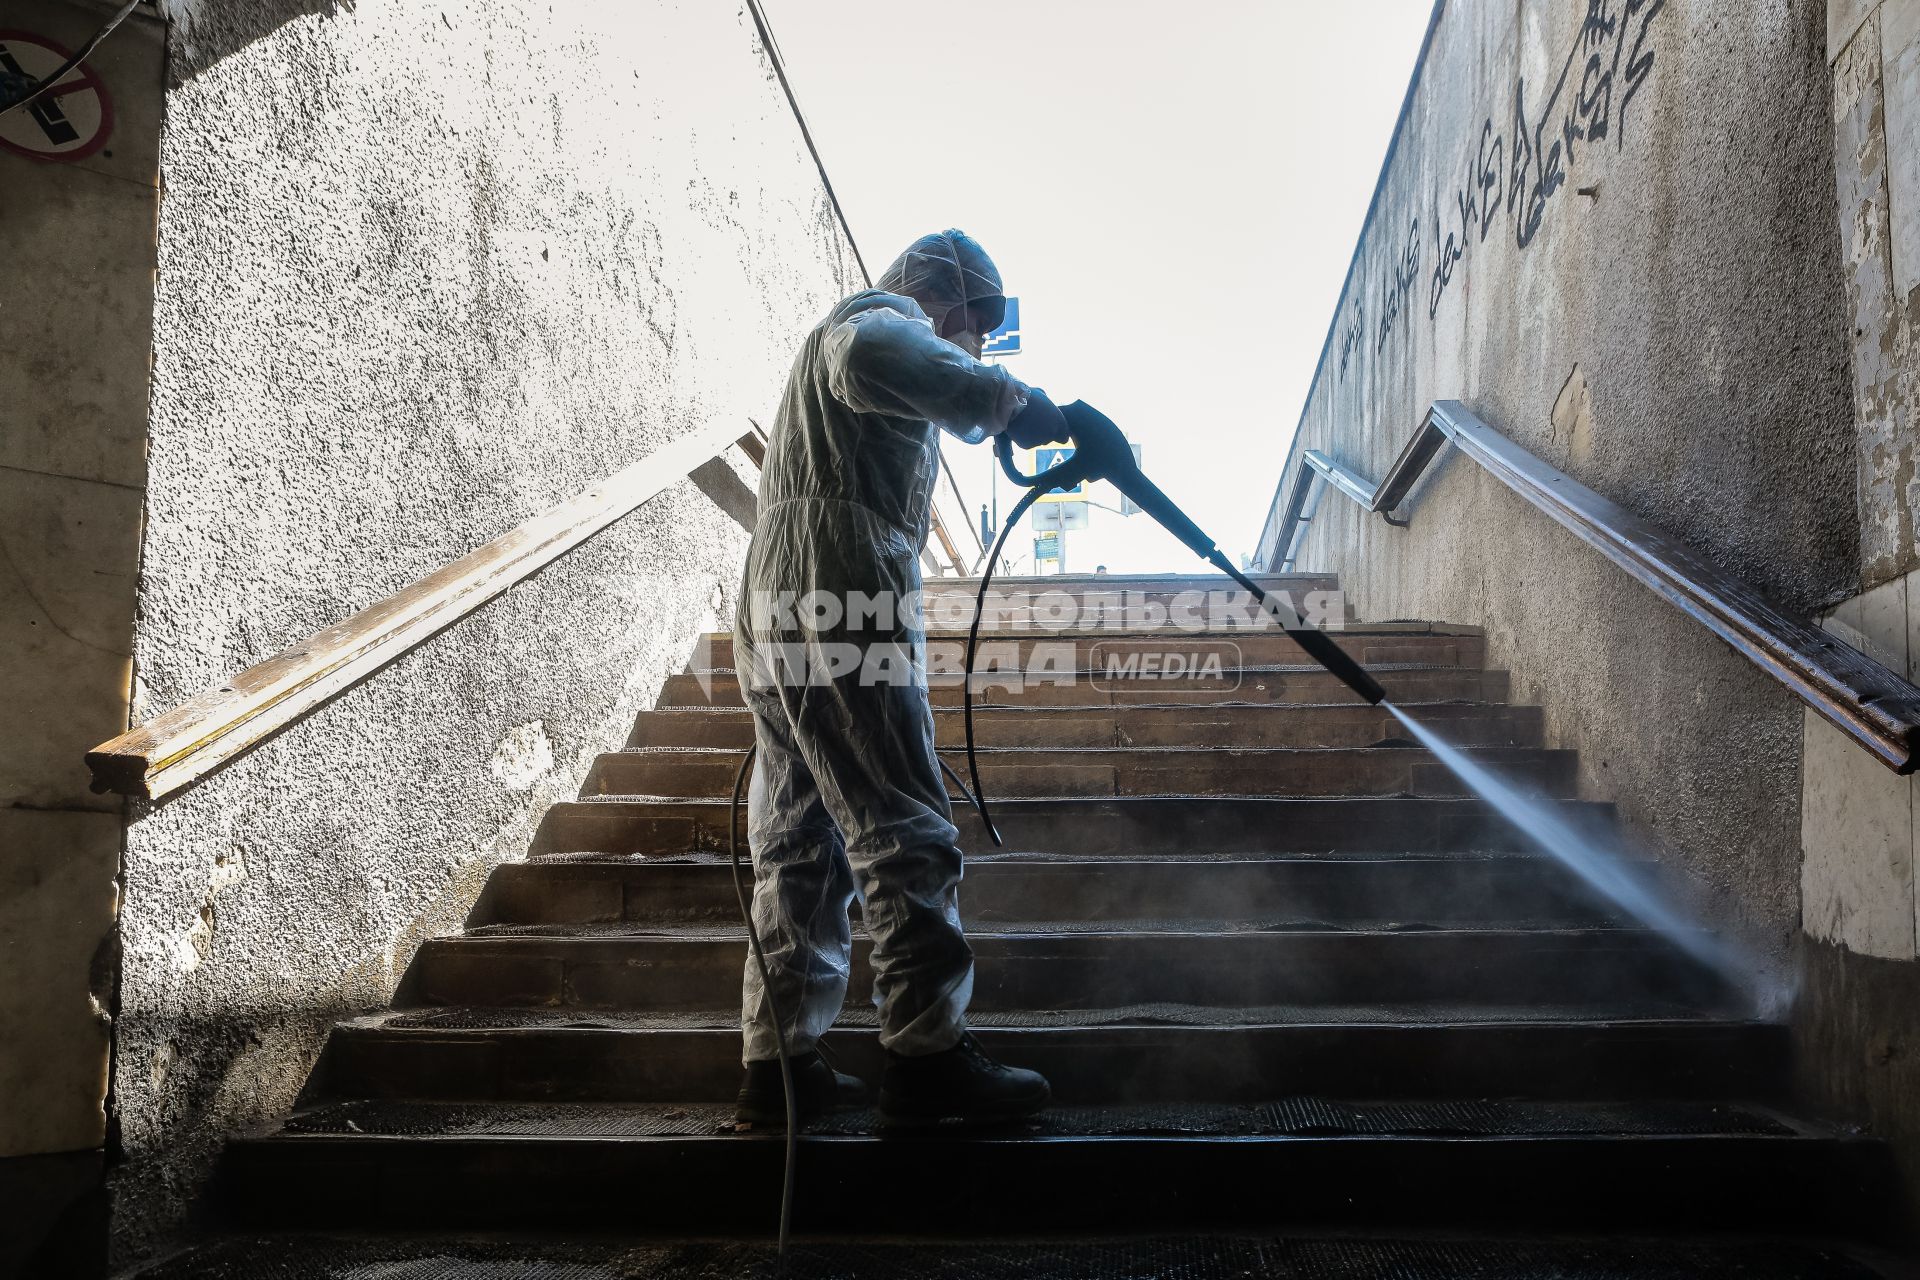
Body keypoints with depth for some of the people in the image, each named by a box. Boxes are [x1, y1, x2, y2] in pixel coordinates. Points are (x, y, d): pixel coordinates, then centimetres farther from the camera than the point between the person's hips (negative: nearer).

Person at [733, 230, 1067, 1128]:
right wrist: (1001, 396, -23)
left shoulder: (843, 335, 34)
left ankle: (777, 1065, 13)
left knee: (800, 842, 9)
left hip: (775, 617, 10)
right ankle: (928, 1057, -6)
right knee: (905, 833, -8)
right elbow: (871, 356, -26)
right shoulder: (881, 314, 1)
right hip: (841, 608, -10)